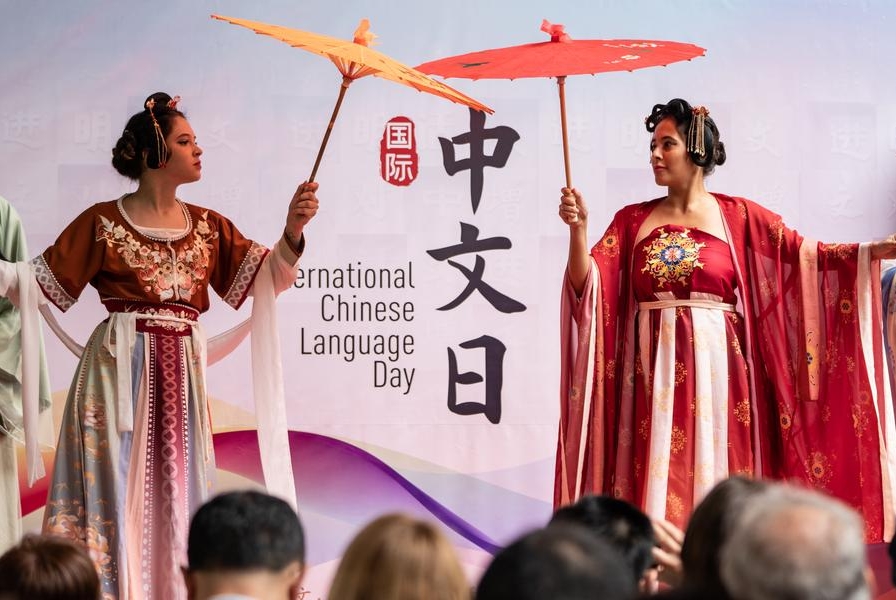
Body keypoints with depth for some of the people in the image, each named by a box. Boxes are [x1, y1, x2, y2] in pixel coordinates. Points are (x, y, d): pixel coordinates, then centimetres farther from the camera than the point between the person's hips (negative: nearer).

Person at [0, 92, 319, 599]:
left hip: (183, 376, 4)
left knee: (175, 487, 7)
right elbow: (42, 284, -1)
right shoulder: (104, 222, -1)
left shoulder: (209, 227, 11)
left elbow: (267, 279, 4)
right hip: (121, 372, -4)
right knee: (119, 482, -4)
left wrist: (292, 233, -12)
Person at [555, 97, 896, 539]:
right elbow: (587, 281, 0)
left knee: (717, 478, -1)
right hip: (654, 374, 1)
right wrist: (578, 228, -16)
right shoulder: (633, 220, 10)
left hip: (716, 370, -1)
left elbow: (807, 255, 0)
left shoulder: (738, 216, 6)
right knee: (656, 481, -2)